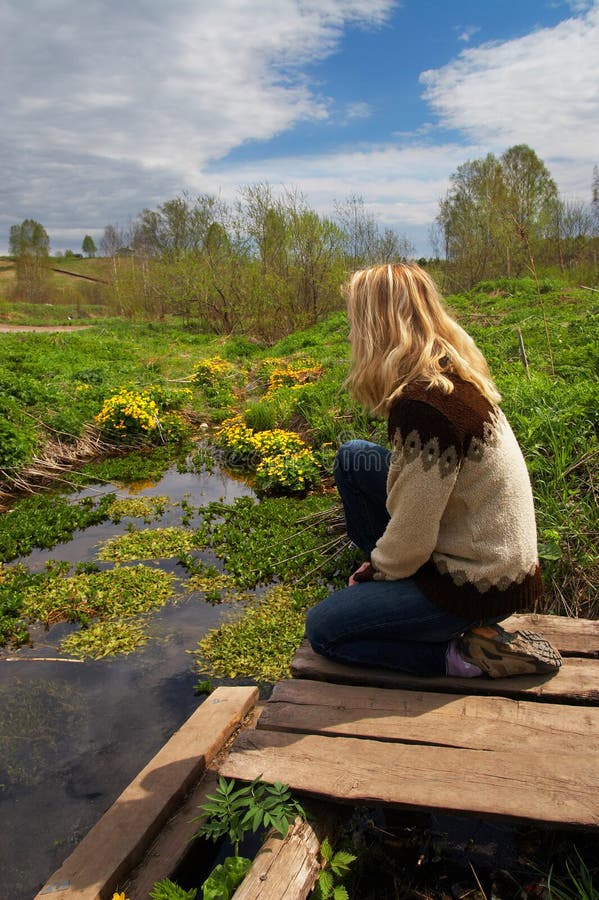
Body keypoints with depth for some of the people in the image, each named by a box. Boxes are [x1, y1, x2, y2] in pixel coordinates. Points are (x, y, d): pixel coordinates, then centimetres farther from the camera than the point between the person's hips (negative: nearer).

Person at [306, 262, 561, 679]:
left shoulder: (421, 406, -29)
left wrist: (376, 572, -1)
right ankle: (388, 587, 16)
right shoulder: (454, 374, -1)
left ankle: (466, 653, 1)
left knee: (322, 629, 6)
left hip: (481, 585, -8)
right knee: (354, 457, 8)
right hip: (488, 552, 9)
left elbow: (410, 541, -23)